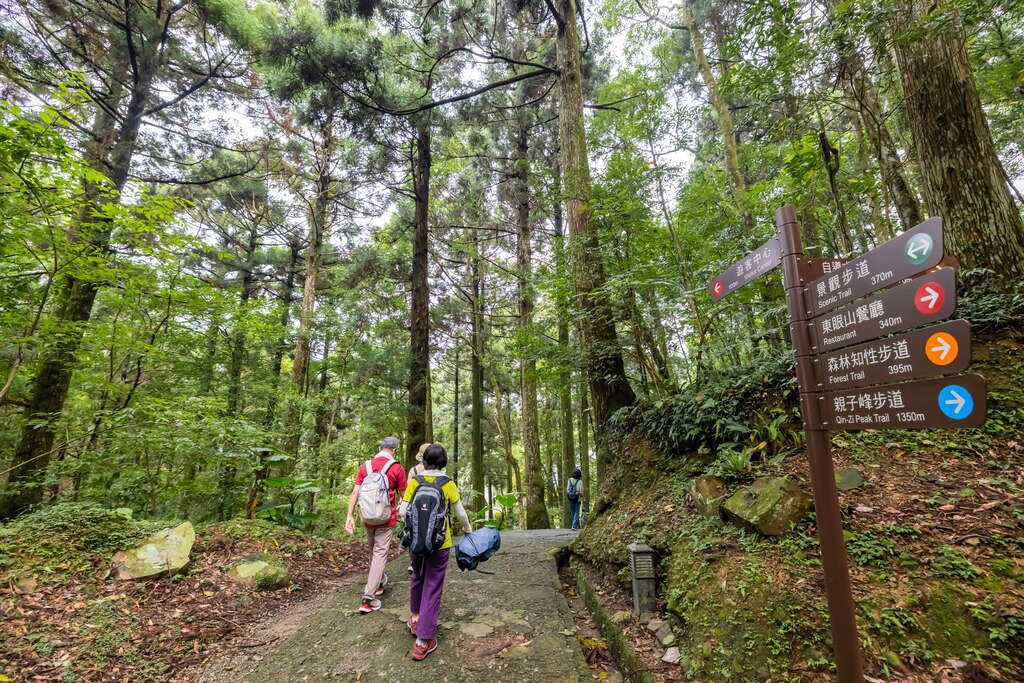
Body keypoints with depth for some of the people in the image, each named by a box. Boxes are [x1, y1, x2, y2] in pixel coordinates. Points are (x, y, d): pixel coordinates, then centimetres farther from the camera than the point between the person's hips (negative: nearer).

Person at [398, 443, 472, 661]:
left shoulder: (415, 481, -8)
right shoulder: (448, 484, -10)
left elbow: (403, 511, -6)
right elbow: (461, 514, -3)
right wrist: (467, 528, 16)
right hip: (440, 542, -2)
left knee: (417, 578, 27)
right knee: (433, 588, 7)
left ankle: (415, 617, 43)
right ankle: (423, 641, 11)